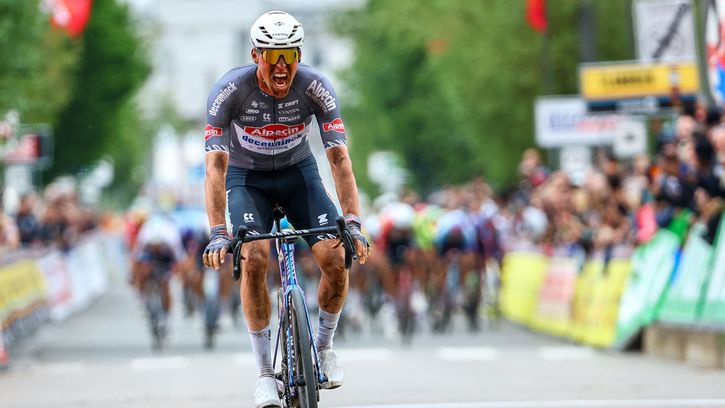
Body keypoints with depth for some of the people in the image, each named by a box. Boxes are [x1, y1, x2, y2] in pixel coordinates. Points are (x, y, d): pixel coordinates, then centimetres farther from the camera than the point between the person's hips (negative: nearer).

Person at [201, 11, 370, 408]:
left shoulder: (315, 87, -24)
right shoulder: (229, 90, -28)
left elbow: (339, 157, -26)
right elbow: (215, 164, -31)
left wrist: (353, 223, -37)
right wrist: (218, 232, -41)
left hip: (298, 171, 2)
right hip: (247, 177, -2)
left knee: (336, 259, -17)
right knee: (254, 259, -26)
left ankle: (323, 346, 10)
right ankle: (264, 372, -14)